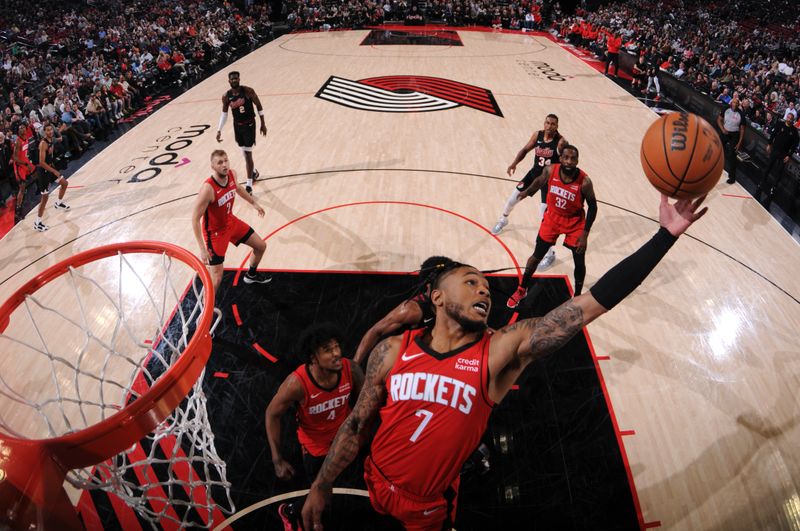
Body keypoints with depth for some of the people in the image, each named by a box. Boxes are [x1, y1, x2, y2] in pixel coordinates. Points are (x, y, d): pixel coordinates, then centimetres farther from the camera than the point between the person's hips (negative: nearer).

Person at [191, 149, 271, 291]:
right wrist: (202, 249, -29)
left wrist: (253, 202, 23)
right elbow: (195, 220, -27)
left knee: (261, 246, 19)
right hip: (215, 232, -7)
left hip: (231, 221, 7)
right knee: (216, 279, -11)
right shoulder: (208, 189, -34)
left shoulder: (231, 174, -13)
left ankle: (251, 275, 47)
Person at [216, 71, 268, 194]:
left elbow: (259, 106, -5)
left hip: (249, 125, -4)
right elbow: (224, 113, 7)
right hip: (237, 126, 4)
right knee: (245, 152, 16)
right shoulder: (226, 96, -4)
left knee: (247, 153, -9)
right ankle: (254, 171, 44)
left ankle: (249, 184, -7)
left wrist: (263, 124, -4)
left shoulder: (248, 91, -14)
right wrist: (219, 130, 1)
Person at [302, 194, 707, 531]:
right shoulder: (392, 352, -17)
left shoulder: (504, 350, -22)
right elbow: (357, 423, -4)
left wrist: (665, 235, -35)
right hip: (377, 484, 2)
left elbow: (593, 304, -31)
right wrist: (321, 486, 2)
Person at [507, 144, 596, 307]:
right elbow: (540, 181, 4)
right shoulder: (550, 170, -21)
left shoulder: (584, 181, -27)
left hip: (575, 222, -1)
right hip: (552, 217, 2)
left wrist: (585, 234, -17)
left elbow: (592, 207, -14)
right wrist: (527, 192, 22)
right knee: (537, 256, 8)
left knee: (579, 263, 5)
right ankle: (522, 290, 28)